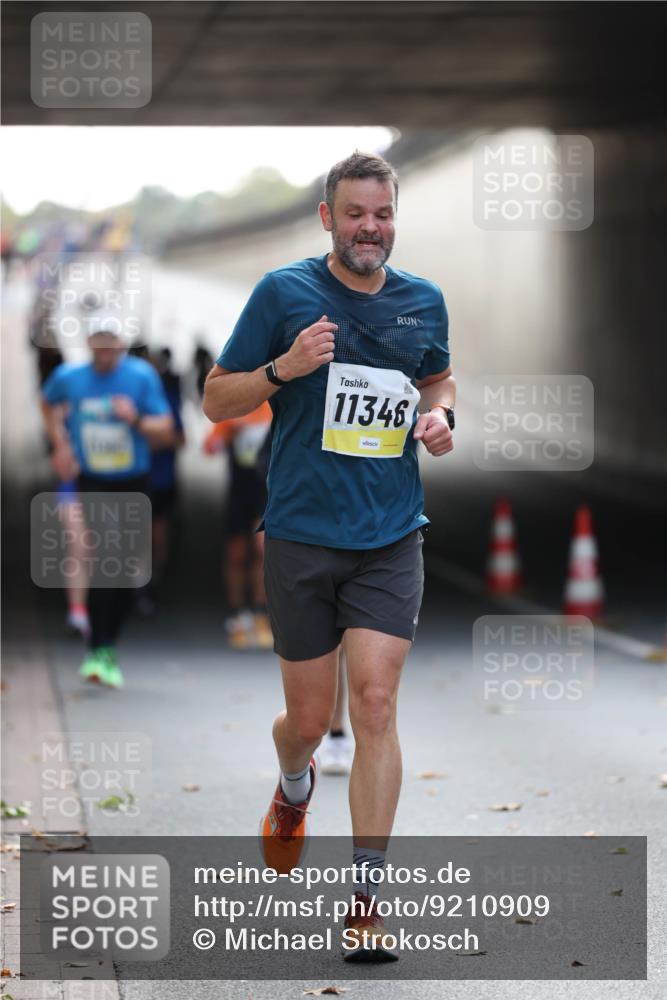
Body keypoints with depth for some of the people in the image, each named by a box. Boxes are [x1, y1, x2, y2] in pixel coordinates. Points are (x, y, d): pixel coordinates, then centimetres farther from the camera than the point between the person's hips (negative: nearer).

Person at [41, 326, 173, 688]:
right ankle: (98, 652, -18)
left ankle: (110, 644, 24)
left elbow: (166, 431, -7)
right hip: (91, 482, -1)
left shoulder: (141, 376, -8)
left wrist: (136, 419, -26)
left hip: (133, 484, 1)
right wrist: (60, 444, 10)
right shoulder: (68, 377, -3)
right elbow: (48, 403, 21)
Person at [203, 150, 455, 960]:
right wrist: (283, 368, -17)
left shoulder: (424, 301, 7)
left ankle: (365, 900, -6)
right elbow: (217, 399, 1)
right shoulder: (284, 292, -3)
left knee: (375, 703, -11)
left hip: (391, 541, 2)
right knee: (309, 718, 6)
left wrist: (439, 415, 4)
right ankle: (294, 788, 45)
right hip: (301, 537, -1)